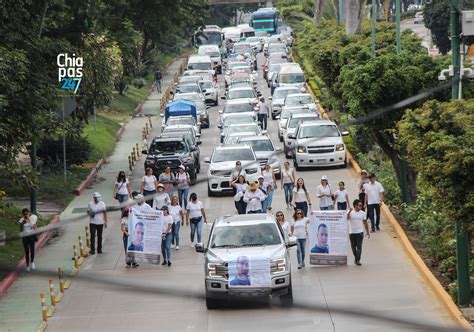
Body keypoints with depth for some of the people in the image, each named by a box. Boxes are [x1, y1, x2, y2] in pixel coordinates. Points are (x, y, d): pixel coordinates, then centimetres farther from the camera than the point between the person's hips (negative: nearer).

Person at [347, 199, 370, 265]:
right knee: (353, 247, 11)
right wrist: (349, 212, -37)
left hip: (360, 232, 0)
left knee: (359, 247, -9)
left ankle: (358, 260, -7)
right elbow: (346, 219, -23)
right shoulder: (350, 212, -6)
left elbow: (365, 223, 11)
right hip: (352, 233, 0)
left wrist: (367, 232, 12)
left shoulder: (363, 213, 2)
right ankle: (356, 258, 30)